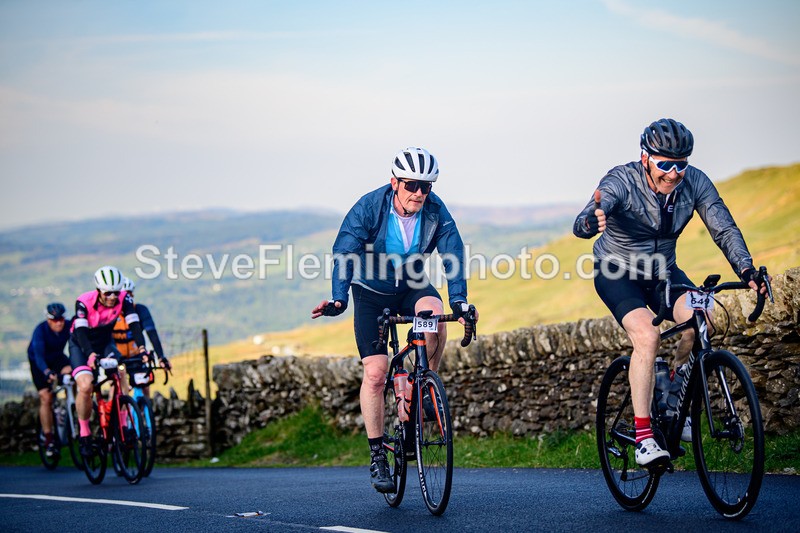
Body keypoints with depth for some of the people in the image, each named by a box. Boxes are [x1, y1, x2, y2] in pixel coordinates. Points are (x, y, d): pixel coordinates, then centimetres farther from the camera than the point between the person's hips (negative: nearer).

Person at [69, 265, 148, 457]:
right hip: (81, 345, -3)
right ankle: (84, 433, -6)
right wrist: (90, 354, -53)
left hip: (105, 343, 3)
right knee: (85, 386, -24)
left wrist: (141, 348, -46)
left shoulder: (124, 299, -21)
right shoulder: (84, 302, -29)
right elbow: (81, 331, -37)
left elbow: (134, 324, -29)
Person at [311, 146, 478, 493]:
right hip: (372, 294, -2)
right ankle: (377, 457, -2)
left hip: (411, 287, 2)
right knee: (375, 372, -11)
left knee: (433, 314, -34)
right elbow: (345, 252, -29)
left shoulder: (436, 212, -17)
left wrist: (459, 301, -37)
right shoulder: (369, 207, -23)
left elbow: (453, 254, -22)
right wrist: (338, 299, -43)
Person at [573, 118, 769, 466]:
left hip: (662, 271, 4)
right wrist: (591, 221, -68)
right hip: (617, 273, -4)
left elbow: (723, 228, -19)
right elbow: (582, 225, -42)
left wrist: (747, 270, -36)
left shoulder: (695, 183, -16)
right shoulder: (621, 182, -28)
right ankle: (643, 437, -25)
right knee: (646, 335, -29)